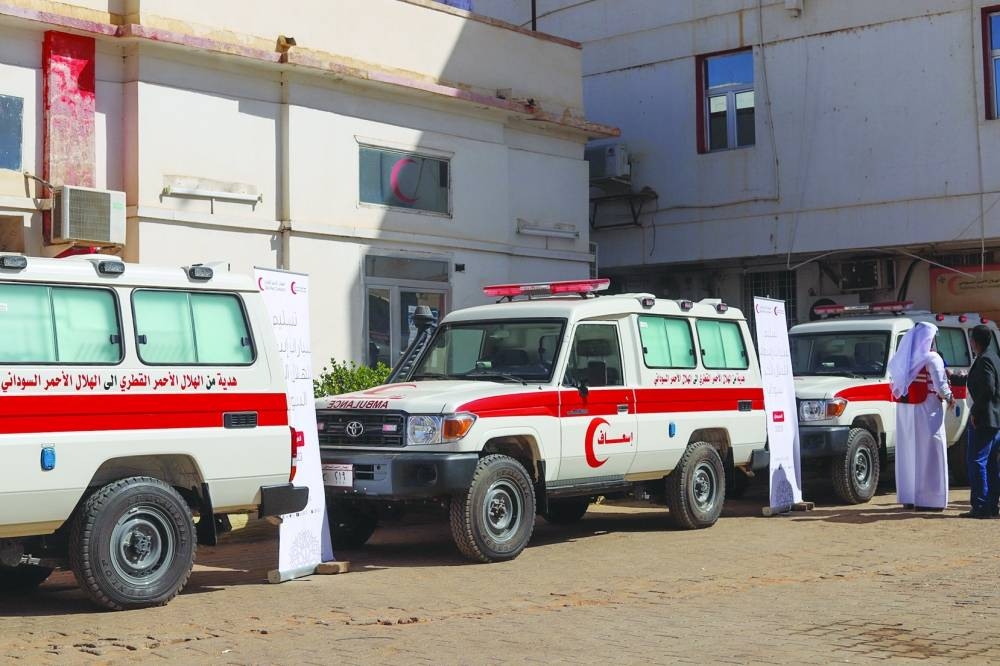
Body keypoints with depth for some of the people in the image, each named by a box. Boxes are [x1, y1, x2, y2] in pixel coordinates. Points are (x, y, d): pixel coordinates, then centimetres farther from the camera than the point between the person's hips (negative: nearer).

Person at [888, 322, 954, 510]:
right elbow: (940, 385, -15)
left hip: (904, 409, 7)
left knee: (907, 451, 12)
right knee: (927, 451, -3)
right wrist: (949, 397, 1)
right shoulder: (931, 359, -11)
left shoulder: (903, 358, 9)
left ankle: (907, 497, 17)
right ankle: (927, 498, -4)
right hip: (925, 410, -7)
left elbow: (893, 383, 13)